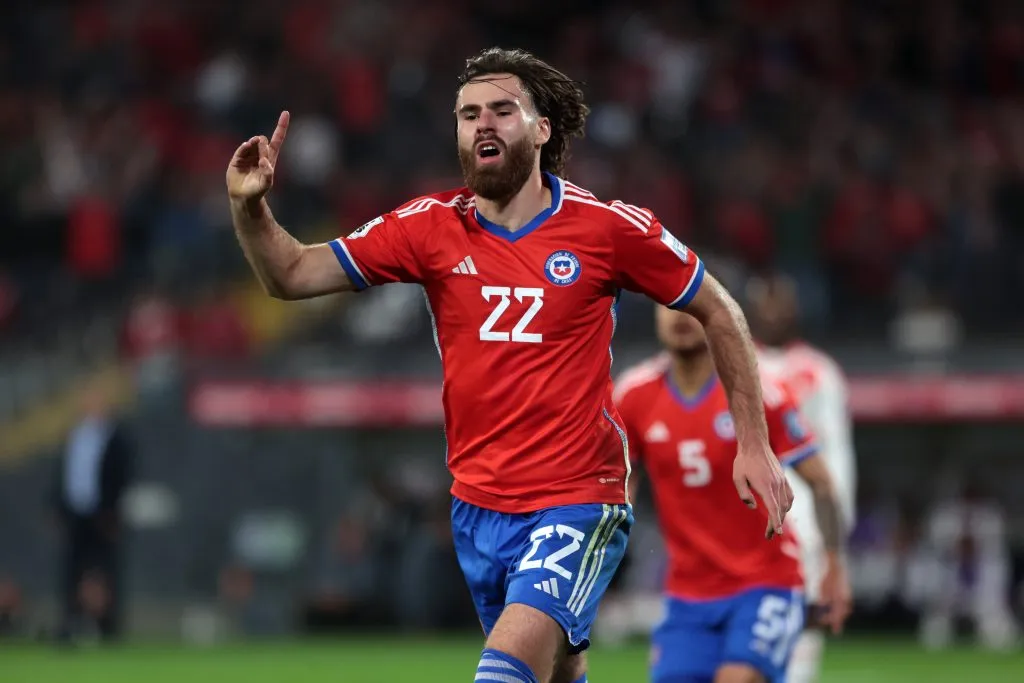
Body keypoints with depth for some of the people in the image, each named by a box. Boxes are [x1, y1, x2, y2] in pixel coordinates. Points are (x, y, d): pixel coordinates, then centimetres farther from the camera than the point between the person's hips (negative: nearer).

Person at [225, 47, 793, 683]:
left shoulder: (608, 226, -8)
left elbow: (718, 310, 4)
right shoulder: (431, 228, 0)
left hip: (578, 502, -5)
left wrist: (754, 443, 1)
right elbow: (293, 275, -1)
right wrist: (250, 208, -21)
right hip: (477, 505, 5)